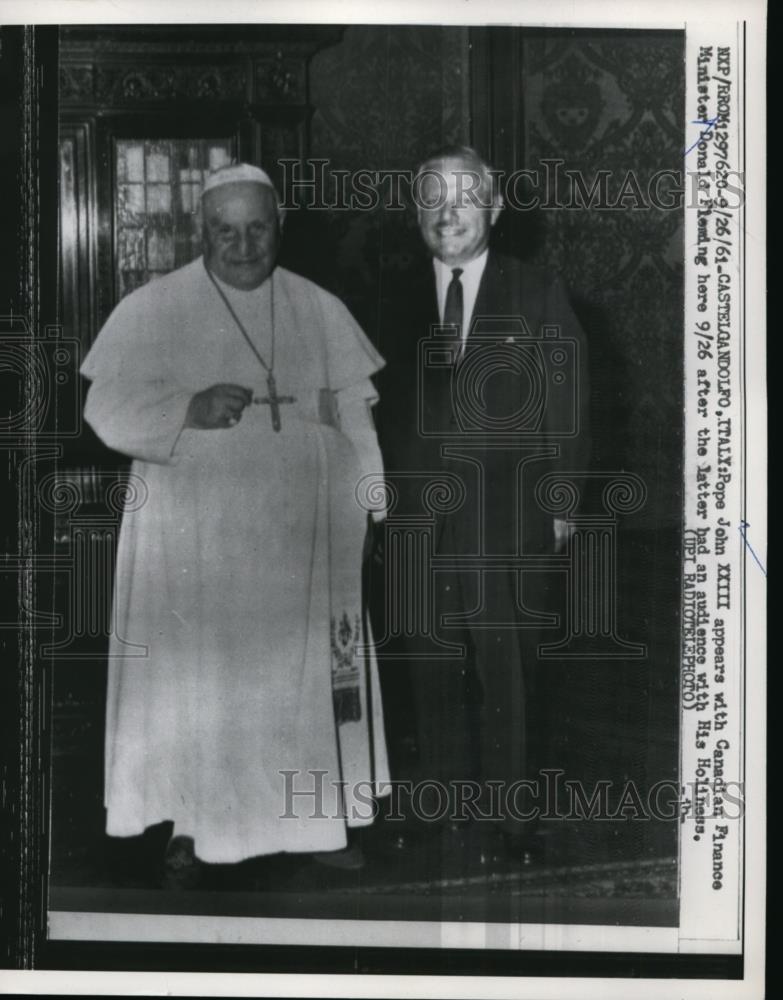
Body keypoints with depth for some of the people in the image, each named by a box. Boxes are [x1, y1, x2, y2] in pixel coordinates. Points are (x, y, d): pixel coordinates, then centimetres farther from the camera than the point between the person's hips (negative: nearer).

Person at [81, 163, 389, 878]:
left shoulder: (321, 311, 6)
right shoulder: (151, 308, -1)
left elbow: (355, 418, 6)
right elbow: (109, 407, -6)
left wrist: (364, 506, -4)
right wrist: (190, 409, -23)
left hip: (297, 537, 2)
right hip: (191, 539, -2)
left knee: (304, 674, 8)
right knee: (196, 676, 2)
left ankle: (318, 816, 20)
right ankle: (195, 820, 16)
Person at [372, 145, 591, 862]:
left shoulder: (539, 297, 3)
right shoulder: (400, 300, 10)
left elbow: (568, 406, 3)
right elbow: (388, 407, 10)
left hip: (509, 516, -2)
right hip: (419, 516, 2)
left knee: (507, 670, 2)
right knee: (430, 671, 7)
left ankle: (511, 812, 14)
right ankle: (445, 800, 20)